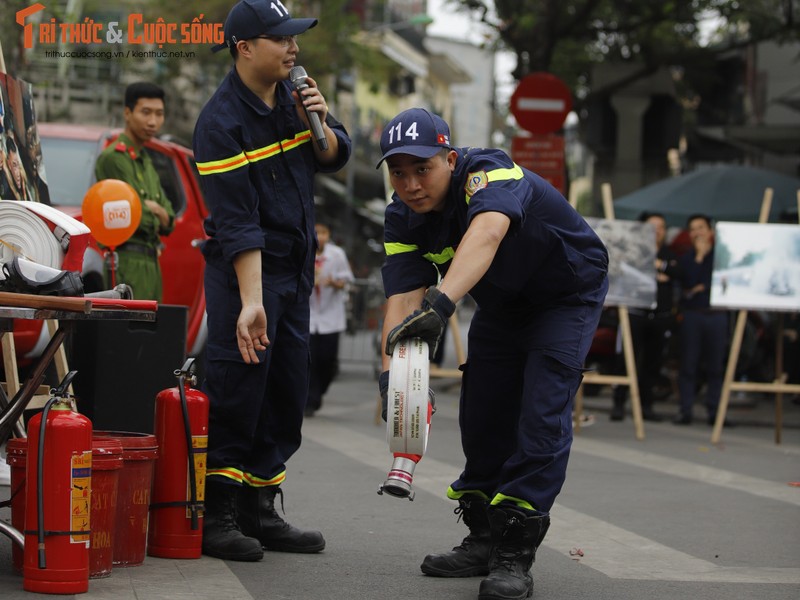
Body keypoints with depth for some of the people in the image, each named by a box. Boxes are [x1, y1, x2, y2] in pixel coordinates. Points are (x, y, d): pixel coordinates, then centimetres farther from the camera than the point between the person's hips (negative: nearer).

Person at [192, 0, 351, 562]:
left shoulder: (293, 94, 5)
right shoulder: (221, 121, -19)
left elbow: (334, 157, 15)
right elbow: (237, 222, -24)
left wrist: (322, 125, -8)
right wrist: (250, 302, -29)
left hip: (295, 271, 8)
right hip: (245, 269, -8)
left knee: (287, 394, 10)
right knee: (237, 392, -10)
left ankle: (259, 510, 18)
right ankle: (217, 515, -2)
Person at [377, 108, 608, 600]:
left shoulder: (490, 173, -37)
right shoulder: (403, 216, -17)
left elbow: (486, 232, -59)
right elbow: (403, 297, -26)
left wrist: (440, 302, -75)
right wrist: (391, 370, -44)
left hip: (568, 295, -6)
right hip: (502, 304, 7)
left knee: (542, 414, -17)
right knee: (481, 412, 5)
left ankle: (515, 553, -15)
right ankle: (485, 538, 20)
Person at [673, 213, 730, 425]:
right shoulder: (685, 258, 11)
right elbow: (688, 282, -6)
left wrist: (704, 288, -4)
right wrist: (699, 256, -4)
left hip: (717, 315, 0)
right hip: (692, 314, 1)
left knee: (715, 366, 0)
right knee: (688, 365, -2)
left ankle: (714, 411, 4)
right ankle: (685, 410, 1)